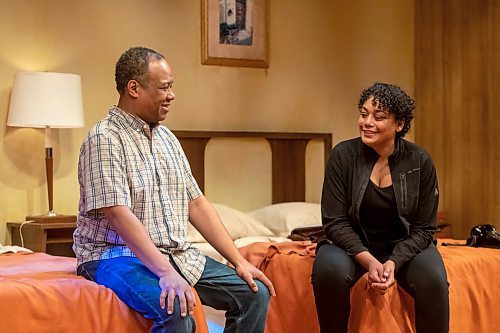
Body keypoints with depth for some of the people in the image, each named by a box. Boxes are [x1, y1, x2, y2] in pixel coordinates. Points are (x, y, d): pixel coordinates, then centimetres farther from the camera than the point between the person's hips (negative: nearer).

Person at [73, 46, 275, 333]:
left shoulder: (167, 138, 13)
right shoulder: (105, 139, -11)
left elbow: (195, 203, 12)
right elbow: (118, 213, -22)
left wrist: (239, 261, 4)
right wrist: (166, 273, -31)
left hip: (177, 254, 8)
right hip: (117, 254, -8)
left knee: (255, 293, -4)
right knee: (175, 309, -35)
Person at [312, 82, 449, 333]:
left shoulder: (420, 162, -8)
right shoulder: (343, 155, -10)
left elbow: (423, 228, -4)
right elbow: (335, 222, -9)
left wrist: (393, 263, -22)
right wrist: (369, 261, -24)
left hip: (404, 246, 1)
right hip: (353, 244, 0)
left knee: (433, 279, -30)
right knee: (329, 269, -33)